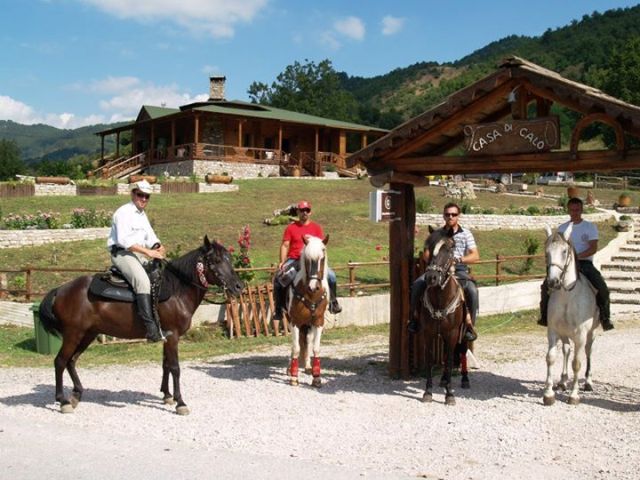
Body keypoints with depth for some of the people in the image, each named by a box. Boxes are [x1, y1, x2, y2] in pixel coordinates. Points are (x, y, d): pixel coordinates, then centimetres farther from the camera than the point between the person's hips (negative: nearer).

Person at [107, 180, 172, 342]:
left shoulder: (142, 214, 20)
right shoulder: (124, 212, -9)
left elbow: (150, 236, 18)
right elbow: (123, 240, -21)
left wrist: (158, 247, -6)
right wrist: (148, 251, -25)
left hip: (139, 254, 10)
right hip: (122, 254, -10)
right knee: (143, 282, -30)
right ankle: (152, 329, -38)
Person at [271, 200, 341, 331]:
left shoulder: (316, 228, 9)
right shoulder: (291, 228, 5)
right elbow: (285, 245, 2)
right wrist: (282, 262, -10)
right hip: (293, 260, 0)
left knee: (331, 275, -19)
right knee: (278, 278, -21)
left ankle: (333, 302, 2)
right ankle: (278, 307, -5)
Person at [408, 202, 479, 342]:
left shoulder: (466, 234, 7)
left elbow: (475, 256, -1)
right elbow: (426, 254, 9)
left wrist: (459, 259, -17)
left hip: (459, 270, -1)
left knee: (472, 290, -30)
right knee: (417, 284, -24)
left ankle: (469, 324, -14)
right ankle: (414, 317, -6)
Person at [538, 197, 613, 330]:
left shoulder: (590, 227, 3)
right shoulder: (562, 228, 11)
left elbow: (593, 248, -8)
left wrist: (577, 256, -22)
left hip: (585, 263, -2)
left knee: (602, 288, -25)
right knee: (546, 285, -18)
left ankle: (605, 318, -10)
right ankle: (545, 316, -6)